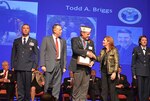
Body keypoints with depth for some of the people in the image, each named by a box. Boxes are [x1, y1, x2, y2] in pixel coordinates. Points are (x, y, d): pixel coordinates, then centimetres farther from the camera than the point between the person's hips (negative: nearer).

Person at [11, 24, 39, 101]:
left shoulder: (34, 41, 10)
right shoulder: (16, 41, 15)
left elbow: (36, 55, 7)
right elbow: (13, 54, 14)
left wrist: (35, 66, -3)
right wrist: (13, 66, 5)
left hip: (28, 67, -1)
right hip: (18, 67, 1)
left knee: (28, 85, -2)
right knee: (20, 85, -2)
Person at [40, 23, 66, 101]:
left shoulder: (63, 41, 15)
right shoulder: (46, 39, 3)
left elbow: (64, 54, 14)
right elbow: (42, 53, -1)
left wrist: (64, 66, 6)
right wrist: (43, 65, -10)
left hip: (59, 65, 4)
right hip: (50, 64, -3)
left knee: (57, 84, 3)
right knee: (47, 83, -2)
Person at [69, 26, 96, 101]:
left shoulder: (91, 42, 15)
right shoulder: (75, 40, 1)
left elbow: (93, 54, 12)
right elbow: (75, 50, -16)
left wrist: (92, 61, -8)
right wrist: (87, 52, -21)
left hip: (87, 67, 4)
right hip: (78, 67, -4)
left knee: (85, 86, 3)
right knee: (77, 85, 0)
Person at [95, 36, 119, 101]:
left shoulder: (114, 50, -7)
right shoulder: (102, 51, 12)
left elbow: (116, 62, -12)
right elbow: (99, 59, 6)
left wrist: (114, 72, -20)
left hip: (111, 72, -6)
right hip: (104, 71, 6)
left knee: (112, 90, 0)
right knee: (104, 89, 7)